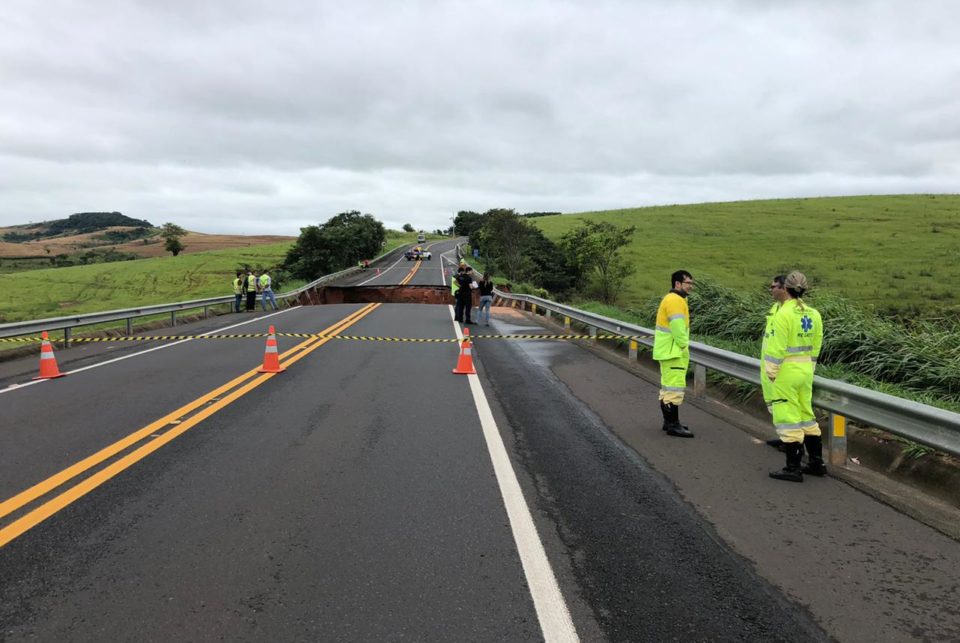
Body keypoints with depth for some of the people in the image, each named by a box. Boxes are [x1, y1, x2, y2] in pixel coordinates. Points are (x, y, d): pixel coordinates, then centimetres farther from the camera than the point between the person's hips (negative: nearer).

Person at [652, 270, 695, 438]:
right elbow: (677, 327, -23)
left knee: (668, 386, 16)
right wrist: (684, 346, -14)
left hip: (669, 351, 11)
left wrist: (683, 346, 15)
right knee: (675, 387, -9)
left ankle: (669, 421, 26)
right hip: (673, 352, -11)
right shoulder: (675, 300, -16)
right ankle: (673, 425, -6)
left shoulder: (672, 299, 17)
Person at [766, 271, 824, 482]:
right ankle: (816, 463, 27)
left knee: (788, 417, 0)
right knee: (806, 414, 18)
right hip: (806, 370, 8)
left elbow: (777, 348, -17)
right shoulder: (813, 314, 5)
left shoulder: (784, 314, -17)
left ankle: (793, 468, 5)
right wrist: (808, 367, 20)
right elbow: (815, 347, 11)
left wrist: (771, 372, -8)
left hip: (787, 370, -8)